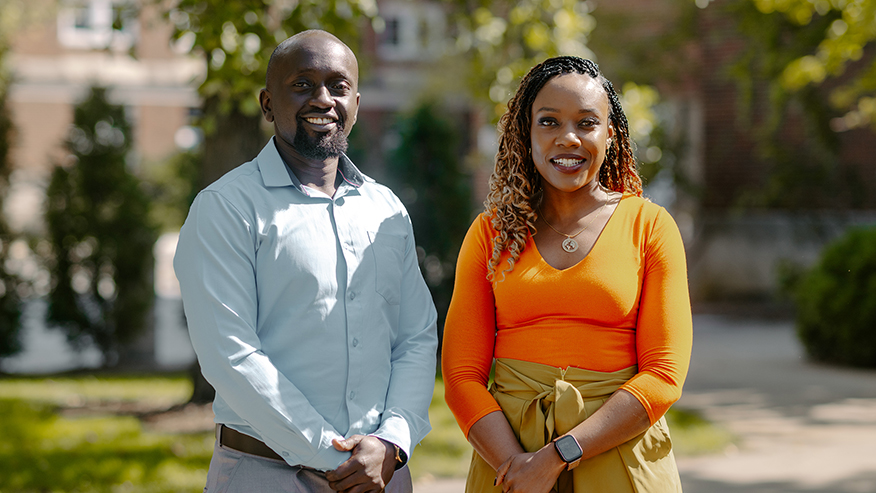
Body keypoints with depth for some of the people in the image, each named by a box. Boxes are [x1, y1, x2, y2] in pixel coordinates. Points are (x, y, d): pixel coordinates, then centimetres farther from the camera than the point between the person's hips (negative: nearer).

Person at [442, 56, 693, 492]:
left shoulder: (650, 226, -1)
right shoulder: (491, 232, 4)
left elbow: (663, 376, -6)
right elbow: (462, 374, 0)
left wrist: (558, 456, -14)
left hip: (617, 452, -1)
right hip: (506, 449, 1)